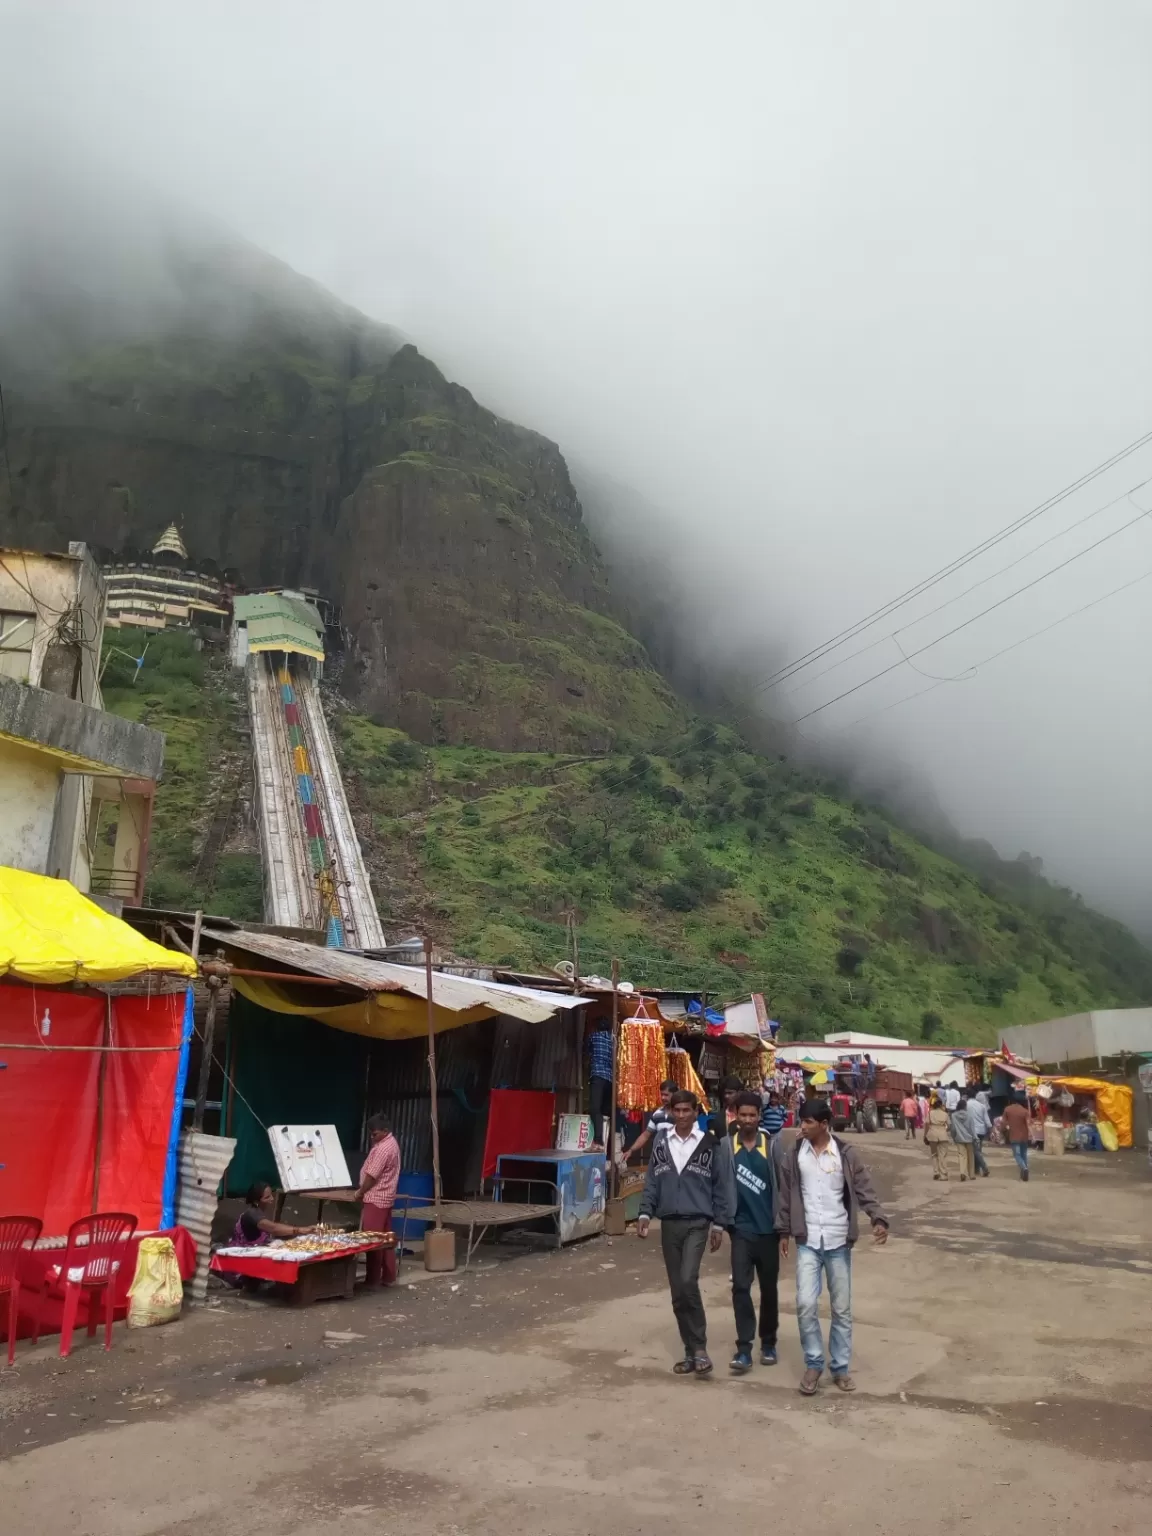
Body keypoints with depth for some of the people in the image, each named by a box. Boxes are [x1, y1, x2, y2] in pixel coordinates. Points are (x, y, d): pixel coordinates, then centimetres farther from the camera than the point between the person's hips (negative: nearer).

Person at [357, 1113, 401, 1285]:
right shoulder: (391, 1143, 12)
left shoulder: (383, 1148, -21)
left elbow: (372, 1175, -18)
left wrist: (360, 1192, -6)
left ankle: (373, 1279, 0)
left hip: (375, 1199, -10)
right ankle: (388, 1277, 15)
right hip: (385, 1198, 10)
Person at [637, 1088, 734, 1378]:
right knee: (677, 1292, 7)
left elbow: (721, 1186, 0)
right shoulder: (660, 1144, 6)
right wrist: (645, 1213, -3)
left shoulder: (709, 1145, -3)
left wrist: (719, 1224, -2)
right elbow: (652, 1182, 9)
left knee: (688, 1281, -19)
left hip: (697, 1223, -4)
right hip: (669, 1224, 4)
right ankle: (691, 1350, 20)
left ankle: (700, 1348, -5)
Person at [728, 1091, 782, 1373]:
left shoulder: (772, 1146, -4)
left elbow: (783, 1185, -1)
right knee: (740, 1287, -8)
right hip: (741, 1229, 0)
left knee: (768, 1288, 11)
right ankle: (744, 1348, -3)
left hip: (768, 1228, 1)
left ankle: (768, 1343, 27)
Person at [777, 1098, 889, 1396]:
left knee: (842, 1309, 8)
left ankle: (840, 1368, 22)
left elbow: (864, 1190, -6)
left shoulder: (846, 1154, -7)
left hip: (838, 1241, -1)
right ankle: (813, 1364, 10)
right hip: (807, 1241, 1)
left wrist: (879, 1219, -21)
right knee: (805, 1303, -8)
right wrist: (784, 1231, 7)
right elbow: (786, 1195, 6)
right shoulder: (795, 1155, -1)